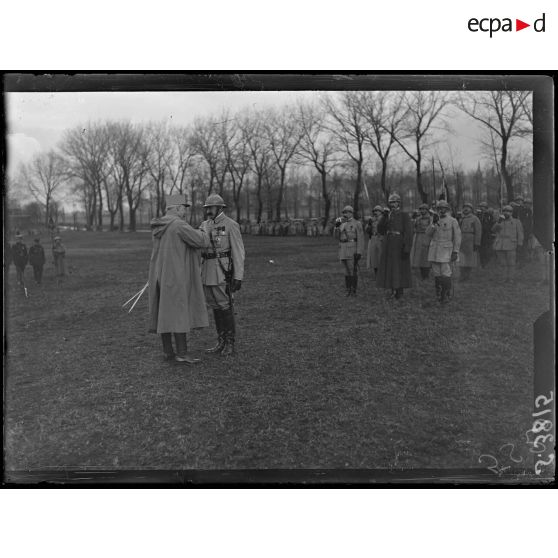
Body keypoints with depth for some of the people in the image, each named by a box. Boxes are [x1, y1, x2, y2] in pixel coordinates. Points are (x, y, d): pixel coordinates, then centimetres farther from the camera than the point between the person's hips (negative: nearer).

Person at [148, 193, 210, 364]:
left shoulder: (158, 226, 11)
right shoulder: (179, 225, -16)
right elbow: (202, 241, -15)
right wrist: (201, 233, 8)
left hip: (160, 274, 8)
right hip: (176, 276, -8)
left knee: (164, 312, 9)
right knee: (179, 313, -6)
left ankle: (168, 351, 13)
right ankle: (182, 354, -6)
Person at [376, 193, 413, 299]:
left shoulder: (405, 215, -6)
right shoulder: (388, 216, 13)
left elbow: (409, 233, -12)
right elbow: (380, 230, 5)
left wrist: (407, 248, -19)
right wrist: (384, 216, -6)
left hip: (400, 246, -6)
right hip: (389, 246, 6)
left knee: (400, 268, -1)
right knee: (389, 268, 7)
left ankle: (400, 292, 6)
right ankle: (393, 290, 18)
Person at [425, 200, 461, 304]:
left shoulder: (453, 221, -2)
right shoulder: (436, 220, 14)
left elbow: (457, 237, -4)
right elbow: (428, 233, 3)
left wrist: (455, 252, -10)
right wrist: (434, 223, -12)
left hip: (446, 251, -5)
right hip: (434, 251, 5)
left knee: (446, 274, -8)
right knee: (437, 274, 6)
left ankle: (446, 296, -1)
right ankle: (438, 295, 14)